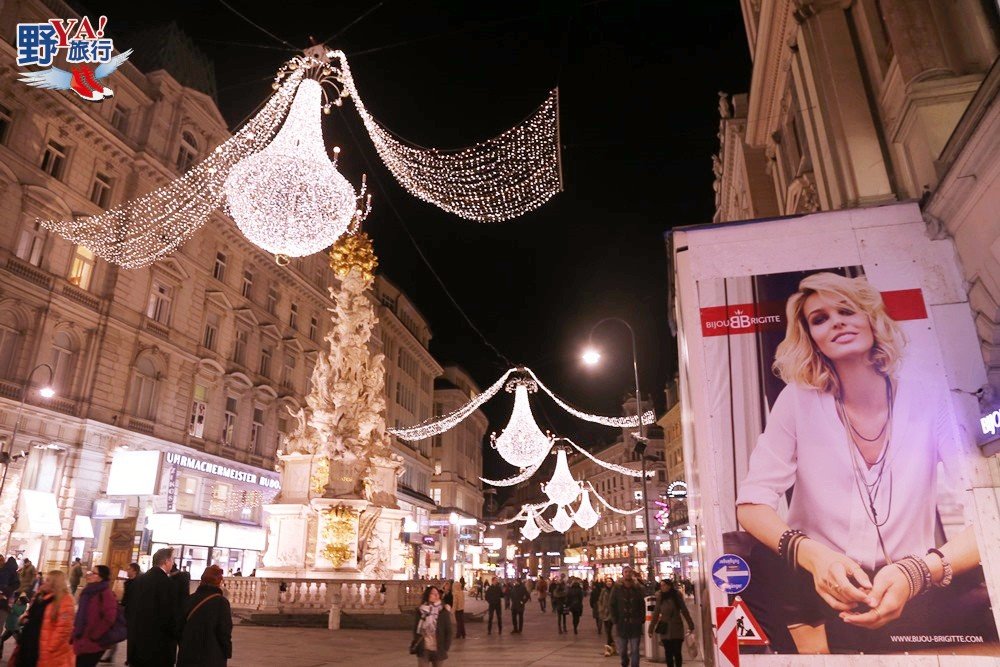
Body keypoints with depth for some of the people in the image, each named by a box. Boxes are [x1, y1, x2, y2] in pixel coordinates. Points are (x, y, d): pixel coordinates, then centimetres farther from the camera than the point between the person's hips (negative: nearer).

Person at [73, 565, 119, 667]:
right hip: (82, 642, 8)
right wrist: (76, 631, 15)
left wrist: (94, 636, -18)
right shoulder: (88, 591, 10)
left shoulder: (105, 593, -18)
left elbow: (109, 618, -25)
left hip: (93, 644, -8)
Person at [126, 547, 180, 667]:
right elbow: (171, 615, -18)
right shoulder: (168, 583, -18)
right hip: (159, 643, -7)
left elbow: (128, 609, 10)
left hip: (136, 639, 7)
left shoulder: (138, 580, 5)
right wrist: (177, 637, -2)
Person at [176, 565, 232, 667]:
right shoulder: (221, 602, -13)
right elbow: (225, 632, -13)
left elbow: (181, 626, 9)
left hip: (188, 656, 5)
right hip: (212, 658, -5)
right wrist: (227, 652, 0)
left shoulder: (190, 599, 2)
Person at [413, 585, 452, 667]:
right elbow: (416, 629, 4)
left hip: (438, 649, 0)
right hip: (423, 649, 0)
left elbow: (448, 630, -3)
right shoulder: (420, 610, -3)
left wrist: (445, 647, -8)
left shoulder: (443, 612, -6)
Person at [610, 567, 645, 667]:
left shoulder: (637, 589, 3)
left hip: (635, 625, 0)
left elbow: (642, 606, 4)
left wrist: (641, 619, -4)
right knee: (622, 651, 11)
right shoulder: (617, 589, 0)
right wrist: (615, 620, -7)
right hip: (621, 624, 0)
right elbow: (612, 606, -1)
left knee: (635, 651, 1)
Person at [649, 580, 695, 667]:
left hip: (677, 628, -1)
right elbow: (656, 614, 4)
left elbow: (684, 611, 2)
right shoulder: (660, 597, 1)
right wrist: (651, 629, 3)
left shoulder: (677, 595, -3)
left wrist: (691, 625, 1)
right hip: (665, 629, 1)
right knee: (668, 653, 3)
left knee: (677, 652, 0)